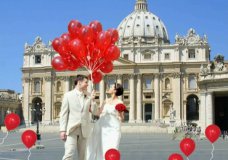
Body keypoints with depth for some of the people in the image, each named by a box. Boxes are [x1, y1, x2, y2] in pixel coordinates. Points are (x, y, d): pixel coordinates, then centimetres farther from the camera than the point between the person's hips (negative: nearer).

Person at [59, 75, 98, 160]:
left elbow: (94, 111, 9)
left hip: (84, 130, 4)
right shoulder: (68, 95, 2)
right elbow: (63, 113, 0)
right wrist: (62, 130, -7)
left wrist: (92, 100, -6)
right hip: (71, 129, -3)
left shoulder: (88, 96, 9)